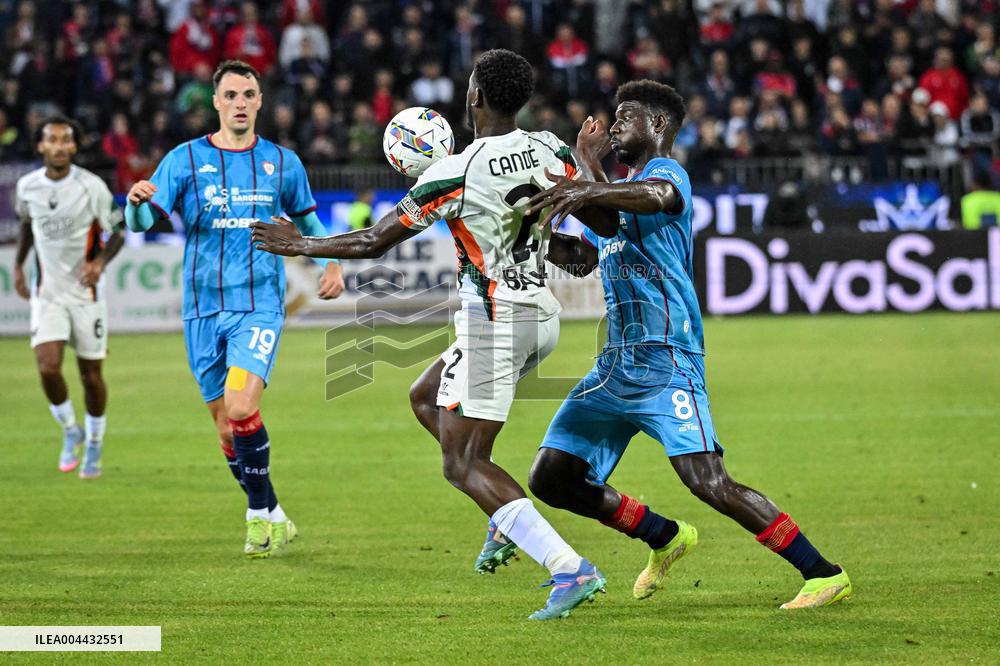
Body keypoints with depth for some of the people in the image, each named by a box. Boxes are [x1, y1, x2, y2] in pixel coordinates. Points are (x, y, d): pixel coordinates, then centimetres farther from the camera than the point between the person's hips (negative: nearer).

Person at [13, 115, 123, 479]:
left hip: (86, 292, -1)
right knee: (48, 368, -15)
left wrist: (99, 262, -21)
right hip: (47, 292, 1)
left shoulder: (92, 187, -12)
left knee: (91, 374, 5)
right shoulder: (27, 186, -3)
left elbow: (116, 233, -4)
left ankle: (93, 446, 26)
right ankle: (70, 431, 11)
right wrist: (18, 264, 14)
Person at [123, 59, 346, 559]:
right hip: (203, 310, 2)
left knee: (241, 408, -22)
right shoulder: (186, 159, 2)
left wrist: (331, 262, 8)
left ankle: (261, 514, -6)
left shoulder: (282, 162, 7)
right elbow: (142, 222, -7)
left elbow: (306, 219, 24)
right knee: (226, 425, 6)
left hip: (260, 306, -2)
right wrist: (135, 202, -29)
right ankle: (273, 519, 22)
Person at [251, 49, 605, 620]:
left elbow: (373, 242, -9)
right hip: (544, 314, 8)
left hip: (495, 320, -8)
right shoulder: (550, 150, -2)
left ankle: (570, 569, -18)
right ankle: (508, 522, 16)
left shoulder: (454, 175, -17)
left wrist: (301, 246, 6)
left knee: (464, 464, -3)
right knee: (426, 399, 26)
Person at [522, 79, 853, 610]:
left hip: (665, 362, -9)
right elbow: (580, 258, 33)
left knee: (709, 483, -21)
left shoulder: (667, 172, -4)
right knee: (550, 479, 5)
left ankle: (825, 575, -13)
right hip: (615, 364, 9)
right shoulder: (617, 191, 24)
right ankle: (665, 538, 22)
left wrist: (588, 191, -46)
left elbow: (656, 195, -29)